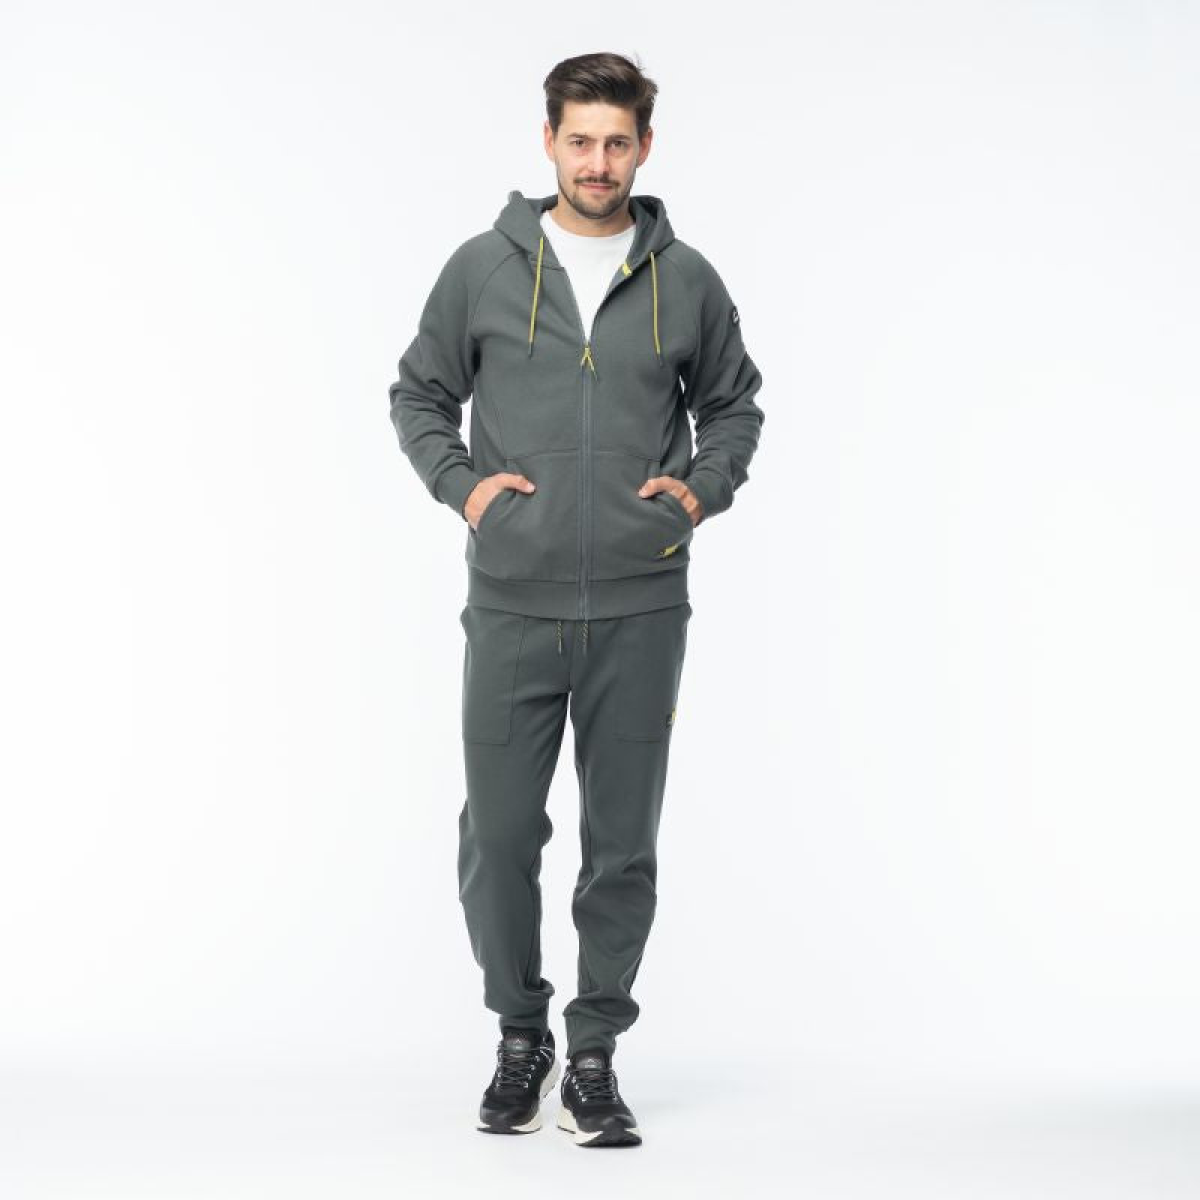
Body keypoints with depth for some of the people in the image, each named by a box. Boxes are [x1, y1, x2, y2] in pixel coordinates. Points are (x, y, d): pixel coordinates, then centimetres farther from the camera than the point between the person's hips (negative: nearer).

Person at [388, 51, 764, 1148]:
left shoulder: (686, 280, 5)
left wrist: (704, 488, 1)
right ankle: (521, 1037, 23)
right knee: (499, 840, 3)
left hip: (640, 613, 1)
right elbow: (420, 395, 12)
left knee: (623, 849, 5)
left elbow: (734, 402, 17)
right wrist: (460, 483, -3)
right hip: (511, 609, 0)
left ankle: (593, 1059, 17)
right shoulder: (484, 268, 2)